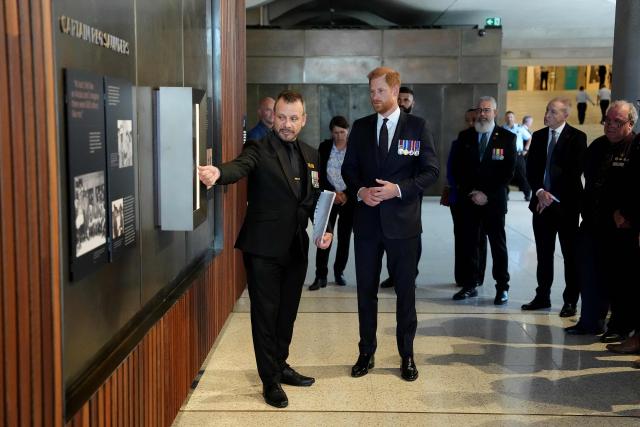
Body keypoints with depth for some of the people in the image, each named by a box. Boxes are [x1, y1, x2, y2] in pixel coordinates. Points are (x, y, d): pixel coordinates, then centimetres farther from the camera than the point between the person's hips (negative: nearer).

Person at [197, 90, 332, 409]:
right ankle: (270, 380, 16)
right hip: (263, 249, -5)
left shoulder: (311, 155, 11)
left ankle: (280, 365, 36)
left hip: (296, 248, 6)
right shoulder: (258, 150, -8)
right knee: (265, 313, 3)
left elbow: (317, 199, 16)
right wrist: (218, 173, -51)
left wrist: (323, 229, -1)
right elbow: (240, 167, -29)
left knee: (288, 311, 17)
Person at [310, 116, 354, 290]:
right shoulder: (324, 147, 1)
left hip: (349, 199, 0)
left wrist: (346, 194, -9)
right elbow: (321, 174, 0)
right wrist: (333, 192, -9)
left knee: (344, 237, 5)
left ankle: (339, 272, 19)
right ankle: (321, 276, -2)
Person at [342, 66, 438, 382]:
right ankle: (366, 353, 23)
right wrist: (361, 190, -10)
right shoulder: (360, 127, 7)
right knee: (366, 290, 10)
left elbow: (431, 171, -4)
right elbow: (349, 169, 10)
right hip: (367, 220, 3)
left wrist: (398, 188, -17)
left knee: (405, 290, 7)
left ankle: (407, 356, 20)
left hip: (402, 221, -2)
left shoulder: (417, 127, -2)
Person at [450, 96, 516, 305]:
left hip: (494, 201, -2)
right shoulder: (464, 136, 8)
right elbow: (456, 168, 6)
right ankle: (469, 285, 13)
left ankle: (502, 288, 11)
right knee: (468, 244, 4)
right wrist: (471, 192, -5)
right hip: (468, 200, 2)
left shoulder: (507, 137, 2)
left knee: (498, 245, 3)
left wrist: (487, 194, -9)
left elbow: (507, 171, -3)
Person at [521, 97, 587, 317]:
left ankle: (570, 301, 9)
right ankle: (542, 296, 19)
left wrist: (553, 196, -12)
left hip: (566, 203, -4)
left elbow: (575, 171, -10)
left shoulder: (577, 138, -4)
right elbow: (531, 169, 8)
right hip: (542, 202, 5)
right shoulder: (538, 136, 11)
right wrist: (540, 191, -9)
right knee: (543, 253, 10)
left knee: (570, 254, 2)